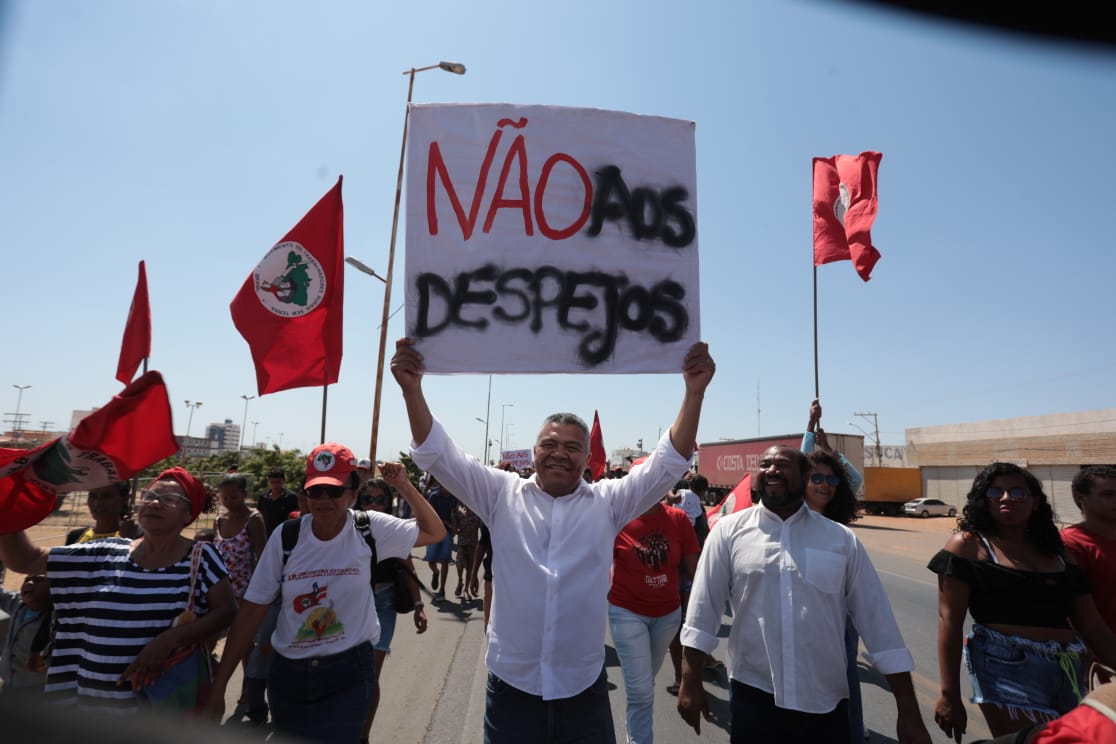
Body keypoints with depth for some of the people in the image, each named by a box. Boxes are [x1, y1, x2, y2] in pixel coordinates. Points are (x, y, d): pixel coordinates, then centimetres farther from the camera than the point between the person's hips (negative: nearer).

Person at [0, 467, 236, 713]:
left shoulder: (201, 557, -7)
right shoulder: (105, 555, 2)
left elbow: (226, 610, -12)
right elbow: (27, 560, 5)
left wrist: (168, 640, -23)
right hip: (95, 698, 3)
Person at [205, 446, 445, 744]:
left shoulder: (370, 529, -12)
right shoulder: (285, 537, -9)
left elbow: (434, 532, -3)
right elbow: (252, 611, -5)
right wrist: (218, 688, -4)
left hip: (348, 673, -2)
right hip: (288, 673, 3)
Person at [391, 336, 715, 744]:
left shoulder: (608, 503, -1)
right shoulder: (502, 494, -2)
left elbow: (668, 461, -7)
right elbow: (439, 455, -8)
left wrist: (694, 393, -18)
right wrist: (412, 389, -21)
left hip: (584, 689, 1)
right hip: (511, 686, 0)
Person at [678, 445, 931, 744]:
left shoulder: (842, 540, 0)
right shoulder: (729, 531, -5)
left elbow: (878, 621, 1)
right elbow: (704, 609, -4)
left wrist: (908, 712, 2)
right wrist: (691, 683, -4)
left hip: (826, 703, 2)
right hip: (753, 697, -1)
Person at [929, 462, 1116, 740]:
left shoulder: (1057, 552, 12)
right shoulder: (968, 544, -6)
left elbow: (1093, 627, 15)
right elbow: (950, 621, -10)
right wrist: (950, 694, -14)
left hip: (1069, 671, 7)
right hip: (1007, 669, -6)